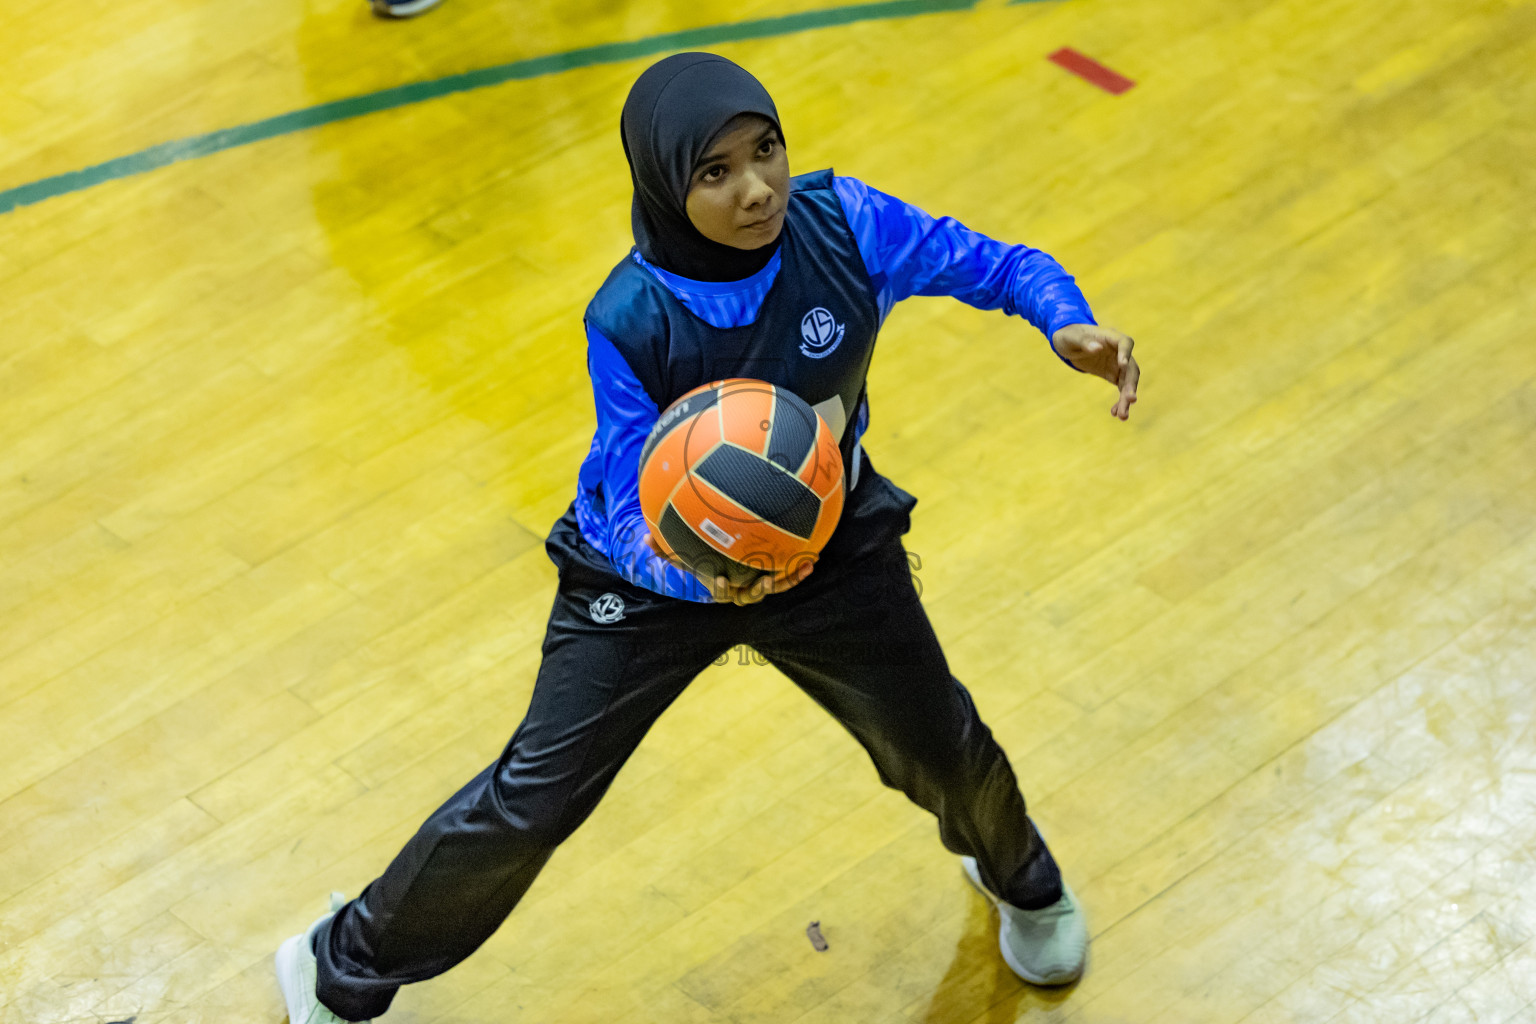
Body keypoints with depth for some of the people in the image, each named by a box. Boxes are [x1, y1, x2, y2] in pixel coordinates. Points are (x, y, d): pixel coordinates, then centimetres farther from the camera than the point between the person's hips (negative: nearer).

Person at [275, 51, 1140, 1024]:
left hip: (829, 548, 3)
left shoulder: (841, 222, -27)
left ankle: (1018, 874, 57)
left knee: (942, 751, 18)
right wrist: (694, 572, -51)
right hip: (657, 569, -3)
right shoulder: (630, 322, -32)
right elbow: (633, 517, -29)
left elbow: (993, 264, -14)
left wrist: (1071, 326, -35)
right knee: (532, 800, -2)